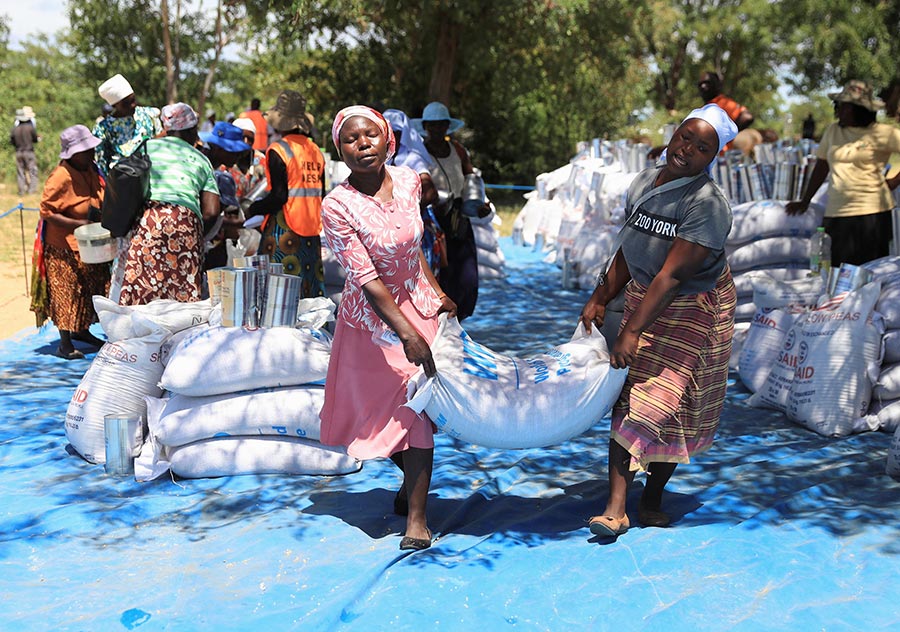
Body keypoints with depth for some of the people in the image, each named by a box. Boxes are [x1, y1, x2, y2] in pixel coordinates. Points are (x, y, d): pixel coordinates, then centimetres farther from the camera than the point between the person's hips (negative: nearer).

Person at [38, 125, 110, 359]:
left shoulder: (90, 170, 5)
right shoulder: (61, 177, -21)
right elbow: (46, 211, -22)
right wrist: (79, 224, -29)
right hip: (66, 246, -8)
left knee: (91, 290, 16)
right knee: (68, 292, -2)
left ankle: (81, 331, 33)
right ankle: (65, 344, 7)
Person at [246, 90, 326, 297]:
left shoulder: (278, 151, -10)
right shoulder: (315, 151, 10)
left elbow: (279, 196, -15)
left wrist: (250, 210, -3)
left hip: (284, 230, -7)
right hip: (311, 232, 7)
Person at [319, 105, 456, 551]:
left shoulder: (408, 181, -4)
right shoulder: (338, 206, -20)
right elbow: (367, 280, -22)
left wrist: (438, 293, 11)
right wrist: (407, 335, -25)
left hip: (419, 304, 3)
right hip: (372, 317, -3)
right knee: (379, 406, 8)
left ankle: (416, 514, 5)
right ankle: (411, 476, 38)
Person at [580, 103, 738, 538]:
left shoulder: (707, 204, -21)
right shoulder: (644, 182, 1)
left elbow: (671, 276, -27)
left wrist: (632, 331, -29)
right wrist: (600, 299, 7)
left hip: (693, 311, -5)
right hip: (643, 302, 6)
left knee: (665, 404, -3)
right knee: (627, 399, -2)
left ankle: (651, 501, 15)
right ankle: (615, 508, -3)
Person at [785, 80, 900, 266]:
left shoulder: (880, 133, -2)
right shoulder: (833, 131, 12)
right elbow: (821, 168, 18)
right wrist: (804, 202, 18)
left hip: (870, 213, -4)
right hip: (837, 214, 4)